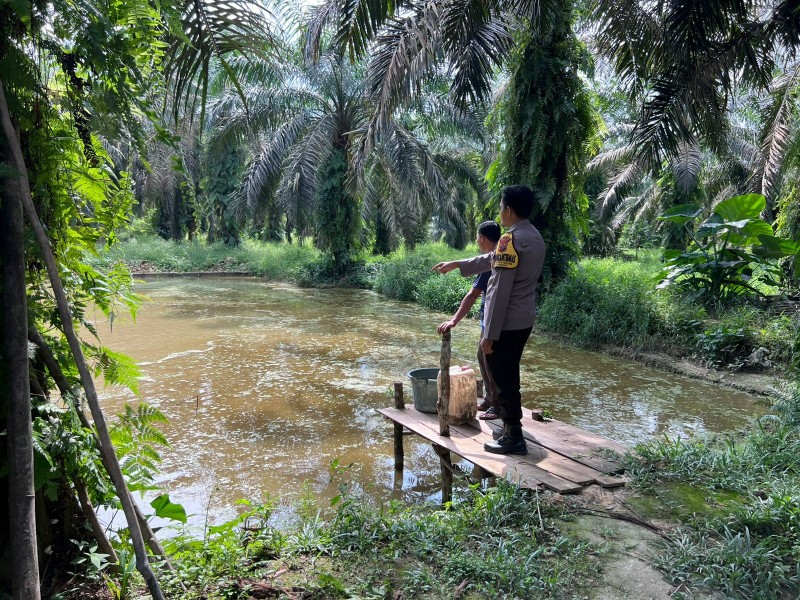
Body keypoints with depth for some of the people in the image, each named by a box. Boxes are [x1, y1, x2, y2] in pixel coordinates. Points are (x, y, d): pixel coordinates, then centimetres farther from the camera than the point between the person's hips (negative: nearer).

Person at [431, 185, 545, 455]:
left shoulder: (510, 239, -19)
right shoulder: (534, 236, 11)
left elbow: (500, 291, -22)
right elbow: (492, 260, 22)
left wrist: (489, 333, -18)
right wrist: (456, 264, 30)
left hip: (506, 323, -9)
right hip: (523, 320, 9)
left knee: (503, 379, 1)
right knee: (509, 376, 21)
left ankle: (513, 438, 9)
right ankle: (511, 425, 32)